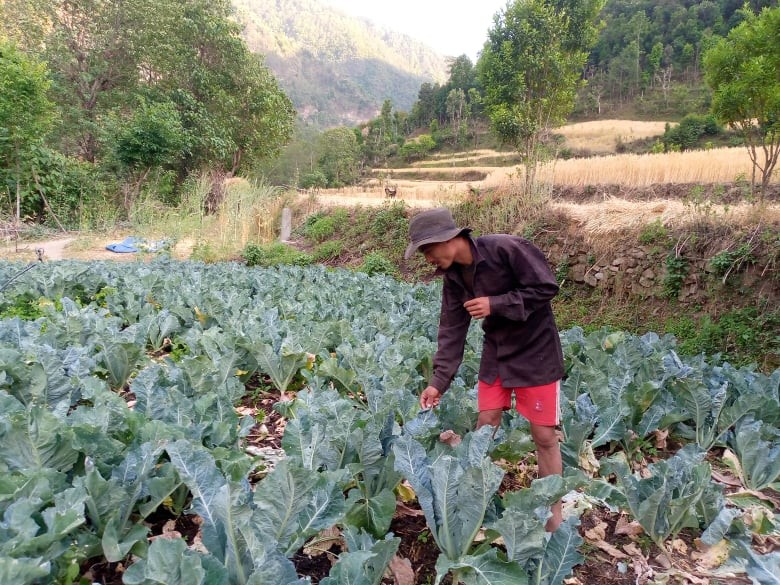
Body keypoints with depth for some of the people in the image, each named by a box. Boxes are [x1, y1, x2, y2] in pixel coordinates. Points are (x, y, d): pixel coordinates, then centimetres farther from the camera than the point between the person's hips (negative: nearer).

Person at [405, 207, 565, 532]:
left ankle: (554, 513, 19)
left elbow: (547, 287, -20)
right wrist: (439, 381, -9)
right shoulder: (453, 276, -4)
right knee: (485, 426, 9)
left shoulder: (505, 248, -25)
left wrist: (496, 304, -26)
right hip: (496, 351, 6)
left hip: (536, 350, -6)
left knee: (544, 435, 1)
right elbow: (451, 329, -3)